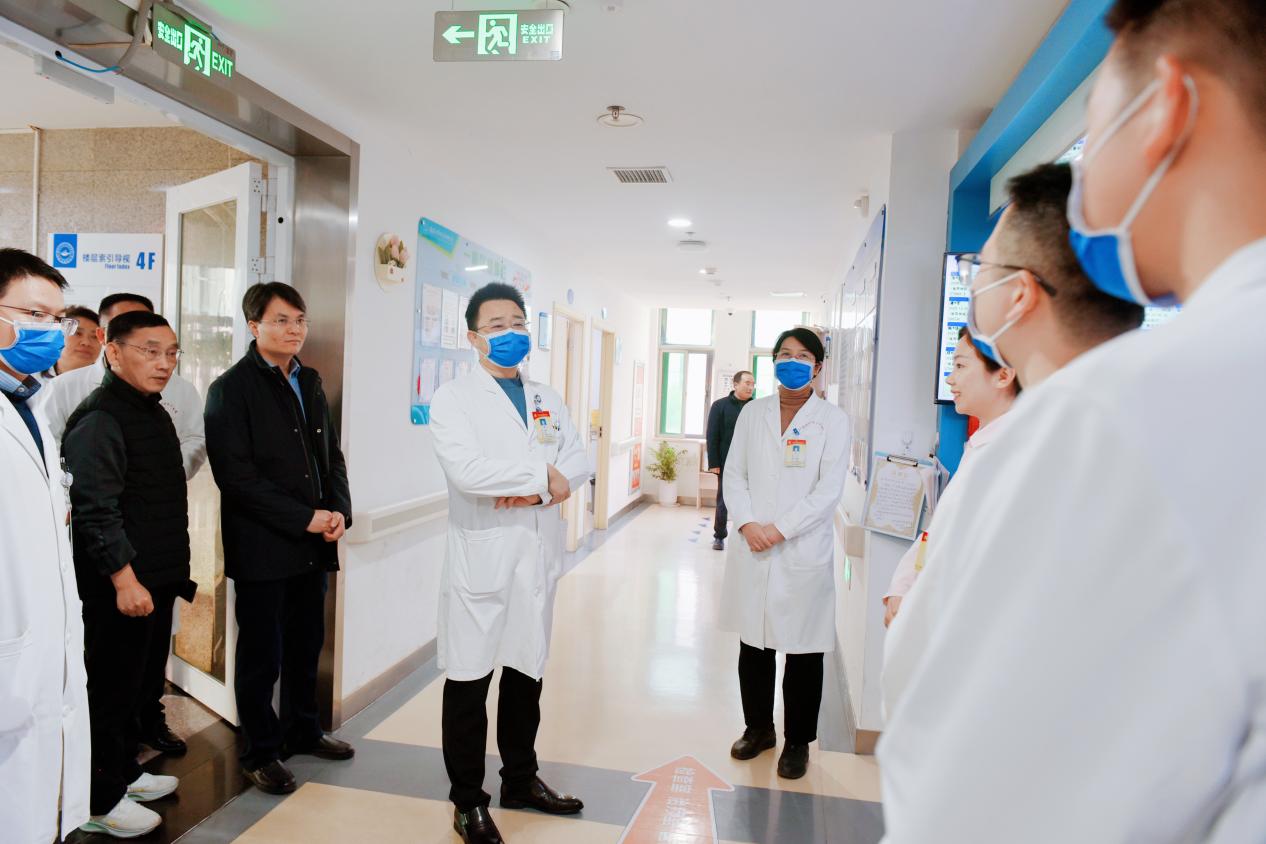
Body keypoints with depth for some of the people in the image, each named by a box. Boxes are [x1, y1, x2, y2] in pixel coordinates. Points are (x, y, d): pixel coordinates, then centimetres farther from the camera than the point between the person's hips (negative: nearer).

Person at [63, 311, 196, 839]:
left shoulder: (153, 413, 13)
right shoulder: (98, 419, -16)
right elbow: (95, 509, -22)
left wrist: (177, 570, 21)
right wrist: (123, 578, -23)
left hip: (157, 578, 9)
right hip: (119, 587, -9)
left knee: (141, 682, 20)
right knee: (111, 690, 4)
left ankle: (124, 772, 36)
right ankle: (100, 803, 19)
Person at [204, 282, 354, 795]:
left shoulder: (309, 383, 12)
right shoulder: (230, 389, -9)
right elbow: (236, 475, -15)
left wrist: (338, 511, -2)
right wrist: (306, 518, -17)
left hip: (313, 544, 6)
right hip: (262, 547, -6)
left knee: (306, 646, 17)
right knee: (261, 656, 7)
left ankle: (302, 731, 35)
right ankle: (259, 753, 25)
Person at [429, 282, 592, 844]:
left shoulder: (548, 401, 12)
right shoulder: (454, 398, -5)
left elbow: (579, 464, 3)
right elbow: (465, 470, -21)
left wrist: (532, 489, -16)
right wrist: (542, 476, -14)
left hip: (538, 559, 5)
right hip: (481, 559, -5)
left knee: (527, 673, 17)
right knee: (469, 681, 6)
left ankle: (520, 781, 36)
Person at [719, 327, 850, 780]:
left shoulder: (832, 419, -1)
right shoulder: (753, 412, 9)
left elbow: (829, 490, -8)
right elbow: (734, 474, 6)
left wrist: (779, 529, -14)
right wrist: (747, 523, -10)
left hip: (804, 552, -3)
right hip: (753, 550, 3)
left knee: (802, 650, 7)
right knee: (753, 645, 13)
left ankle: (798, 741, 25)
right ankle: (758, 728, 33)